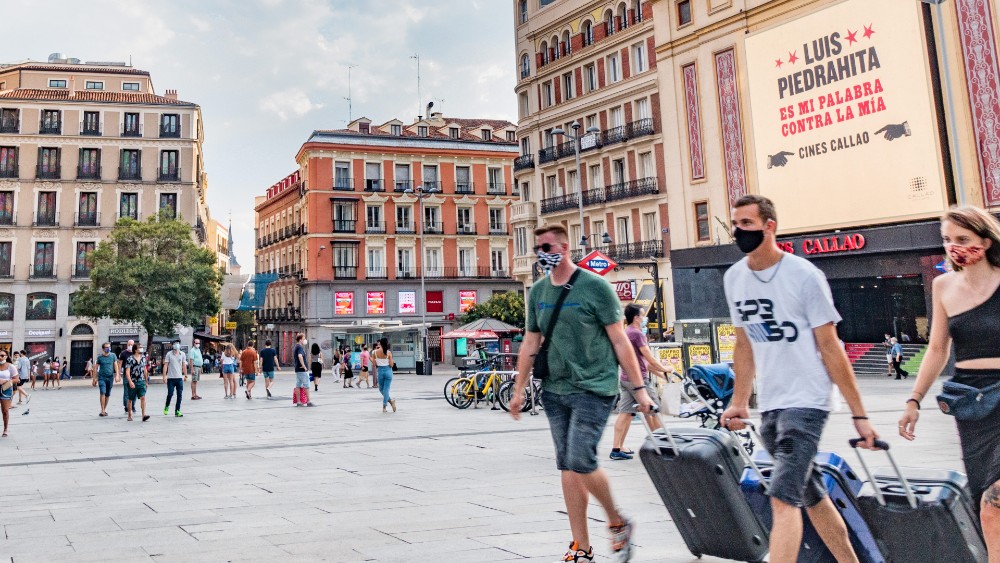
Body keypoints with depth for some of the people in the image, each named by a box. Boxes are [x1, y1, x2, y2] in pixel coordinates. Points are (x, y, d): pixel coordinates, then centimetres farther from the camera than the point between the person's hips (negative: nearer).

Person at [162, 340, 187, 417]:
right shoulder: (169, 354, -3)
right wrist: (164, 376, -11)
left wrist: (185, 375, 12)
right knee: (170, 394, -3)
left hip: (179, 378, 3)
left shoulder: (182, 354, 6)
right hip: (171, 378, -3)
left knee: (180, 396, 2)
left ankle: (177, 411, 10)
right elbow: (165, 365, -4)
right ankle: (166, 406, 24)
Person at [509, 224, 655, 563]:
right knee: (566, 468, 6)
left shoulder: (594, 286, -7)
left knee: (580, 461, -14)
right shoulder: (538, 292, 8)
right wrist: (519, 389, 12)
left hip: (594, 388, -6)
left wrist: (638, 388, -7)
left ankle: (617, 523, 14)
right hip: (555, 389, 6)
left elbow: (619, 340, -6)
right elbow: (530, 344, 14)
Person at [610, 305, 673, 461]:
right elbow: (649, 358, -13)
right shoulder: (637, 333, -13)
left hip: (625, 378, 9)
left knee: (625, 413, 5)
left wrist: (658, 372, 20)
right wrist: (664, 369, 1)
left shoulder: (625, 333, 17)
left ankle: (616, 449, 1)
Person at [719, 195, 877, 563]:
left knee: (783, 497, -14)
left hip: (806, 401, -6)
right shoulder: (733, 278, 6)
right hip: (769, 406, 6)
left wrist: (859, 414, -8)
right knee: (811, 496, 17)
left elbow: (830, 347, -9)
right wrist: (739, 402, 13)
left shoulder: (804, 275, -11)